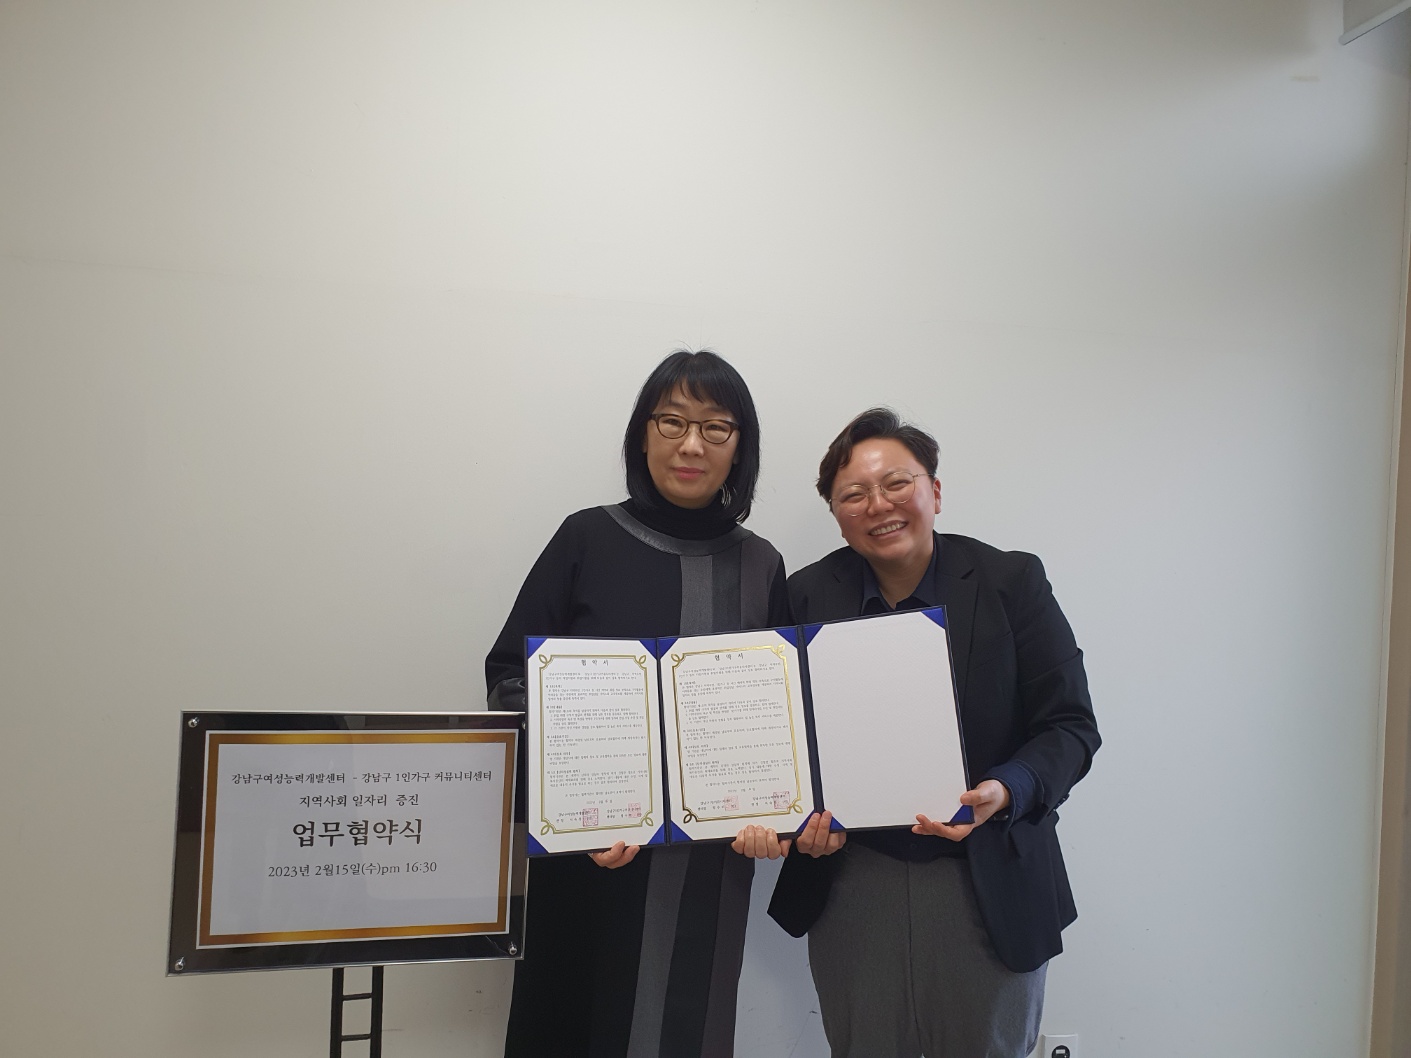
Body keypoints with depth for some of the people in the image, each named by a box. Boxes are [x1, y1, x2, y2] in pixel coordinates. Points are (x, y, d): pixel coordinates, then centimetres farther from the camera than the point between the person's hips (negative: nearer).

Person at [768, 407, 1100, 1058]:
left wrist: (1006, 791, -24)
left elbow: (1071, 725, -6)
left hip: (987, 885, -1)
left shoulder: (1011, 582, -5)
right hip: (851, 884, 2)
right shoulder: (809, 596, 0)